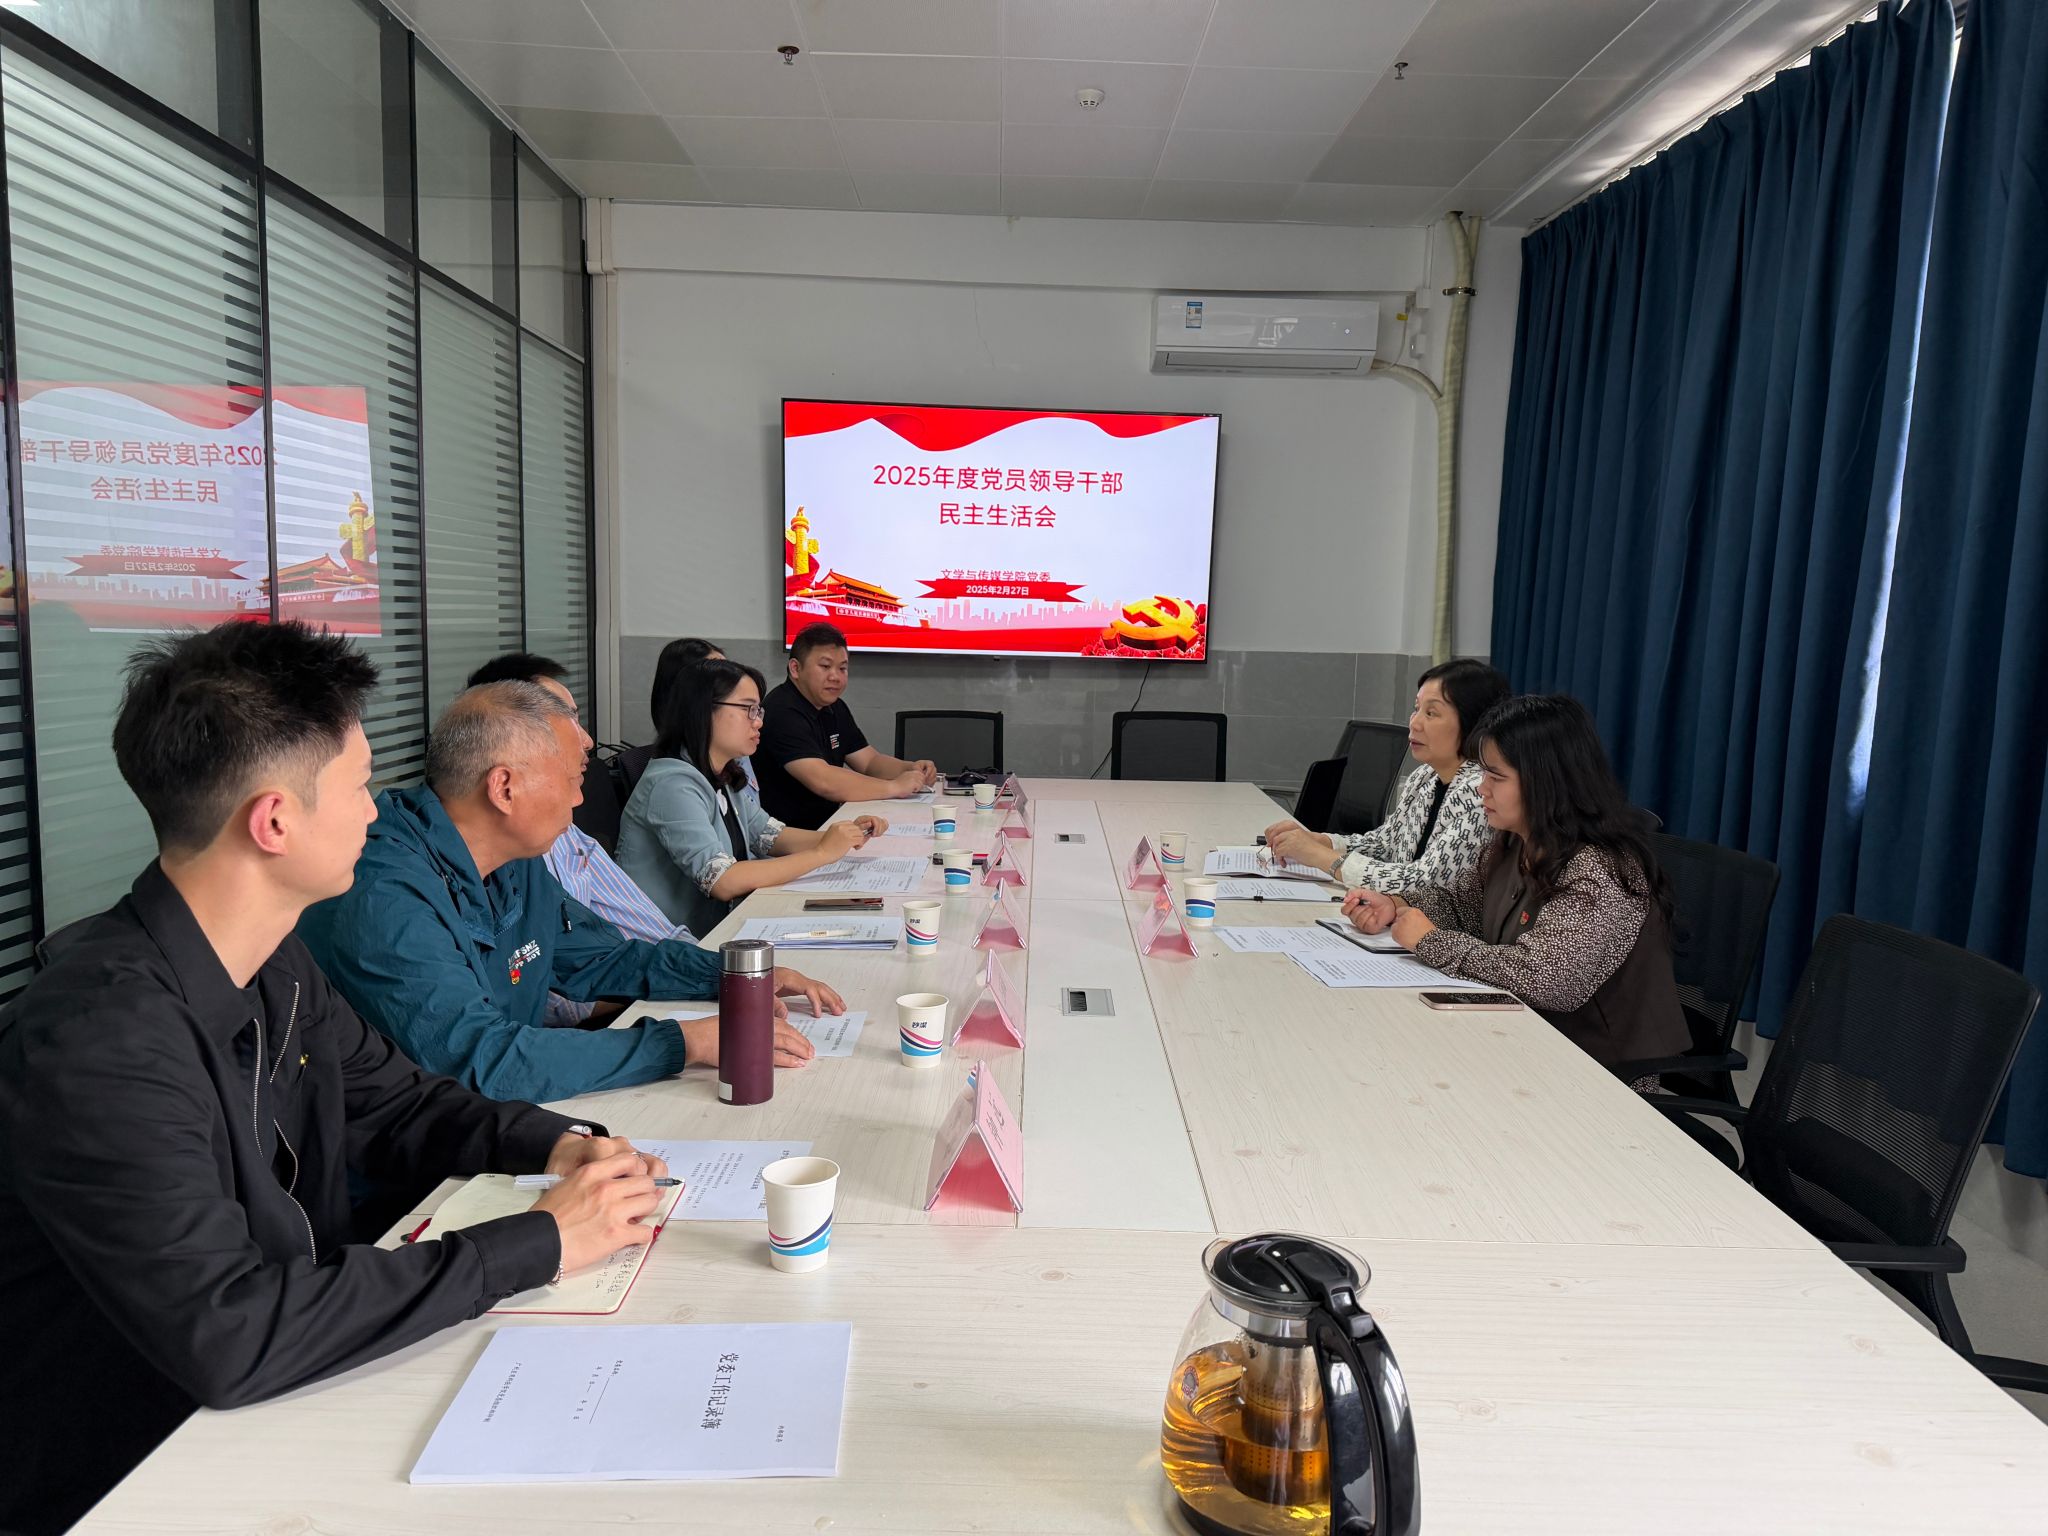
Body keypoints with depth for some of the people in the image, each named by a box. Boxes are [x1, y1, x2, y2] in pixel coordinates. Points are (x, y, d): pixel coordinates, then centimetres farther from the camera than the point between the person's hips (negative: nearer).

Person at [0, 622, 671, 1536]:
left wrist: (553, 1144, -7)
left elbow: (394, 1102, 12)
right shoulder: (97, 1041, -28)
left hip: (285, 1401, 7)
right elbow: (227, 1334, -32)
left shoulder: (273, 964, -2)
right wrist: (536, 1243, -27)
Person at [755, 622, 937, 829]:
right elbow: (823, 781, -28)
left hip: (826, 824, 9)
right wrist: (894, 787, -23)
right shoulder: (783, 713, -18)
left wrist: (911, 770, -5)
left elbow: (870, 762, 15)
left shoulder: (835, 708, 13)